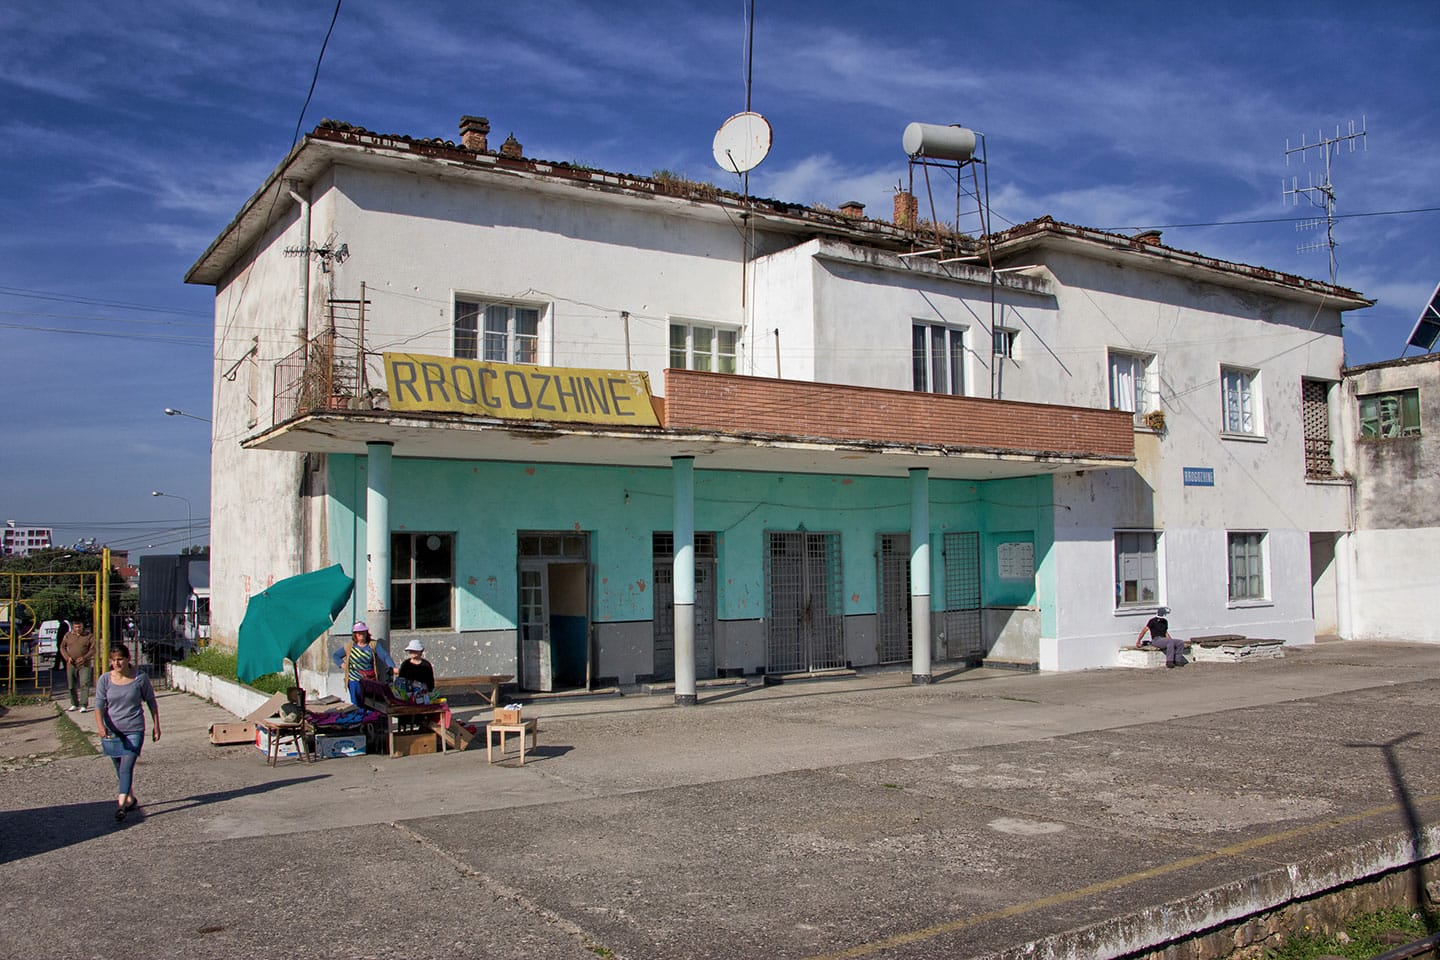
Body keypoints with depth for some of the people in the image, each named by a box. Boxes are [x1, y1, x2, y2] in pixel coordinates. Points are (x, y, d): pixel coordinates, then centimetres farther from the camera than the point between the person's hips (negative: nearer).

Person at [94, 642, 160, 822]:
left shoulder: (140, 678, -5)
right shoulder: (105, 680, -2)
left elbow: (151, 702, 5)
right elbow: (99, 705, -7)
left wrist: (156, 726, 7)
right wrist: (101, 726, -24)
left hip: (134, 730, -3)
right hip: (112, 731, 3)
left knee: (126, 767, -16)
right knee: (119, 769, 17)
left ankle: (121, 805, -21)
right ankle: (131, 799, 35)